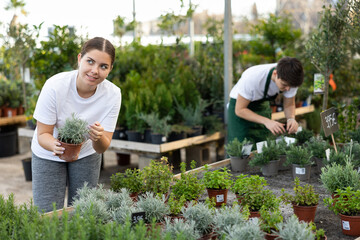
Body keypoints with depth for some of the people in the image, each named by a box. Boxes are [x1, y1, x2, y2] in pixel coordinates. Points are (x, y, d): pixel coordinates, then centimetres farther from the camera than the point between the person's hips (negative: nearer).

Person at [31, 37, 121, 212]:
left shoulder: (112, 94, -22)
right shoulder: (55, 86, -28)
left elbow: (102, 148, -19)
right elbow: (43, 134, -21)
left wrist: (98, 138, -42)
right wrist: (54, 145, -43)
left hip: (86, 154, 2)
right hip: (49, 155, -2)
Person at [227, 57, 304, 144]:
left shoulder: (289, 79, -23)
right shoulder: (252, 77, -37)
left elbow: (289, 105, -7)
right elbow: (239, 110, -28)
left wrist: (291, 119, -29)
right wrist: (267, 121, -40)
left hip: (262, 105, 4)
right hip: (240, 106, -4)